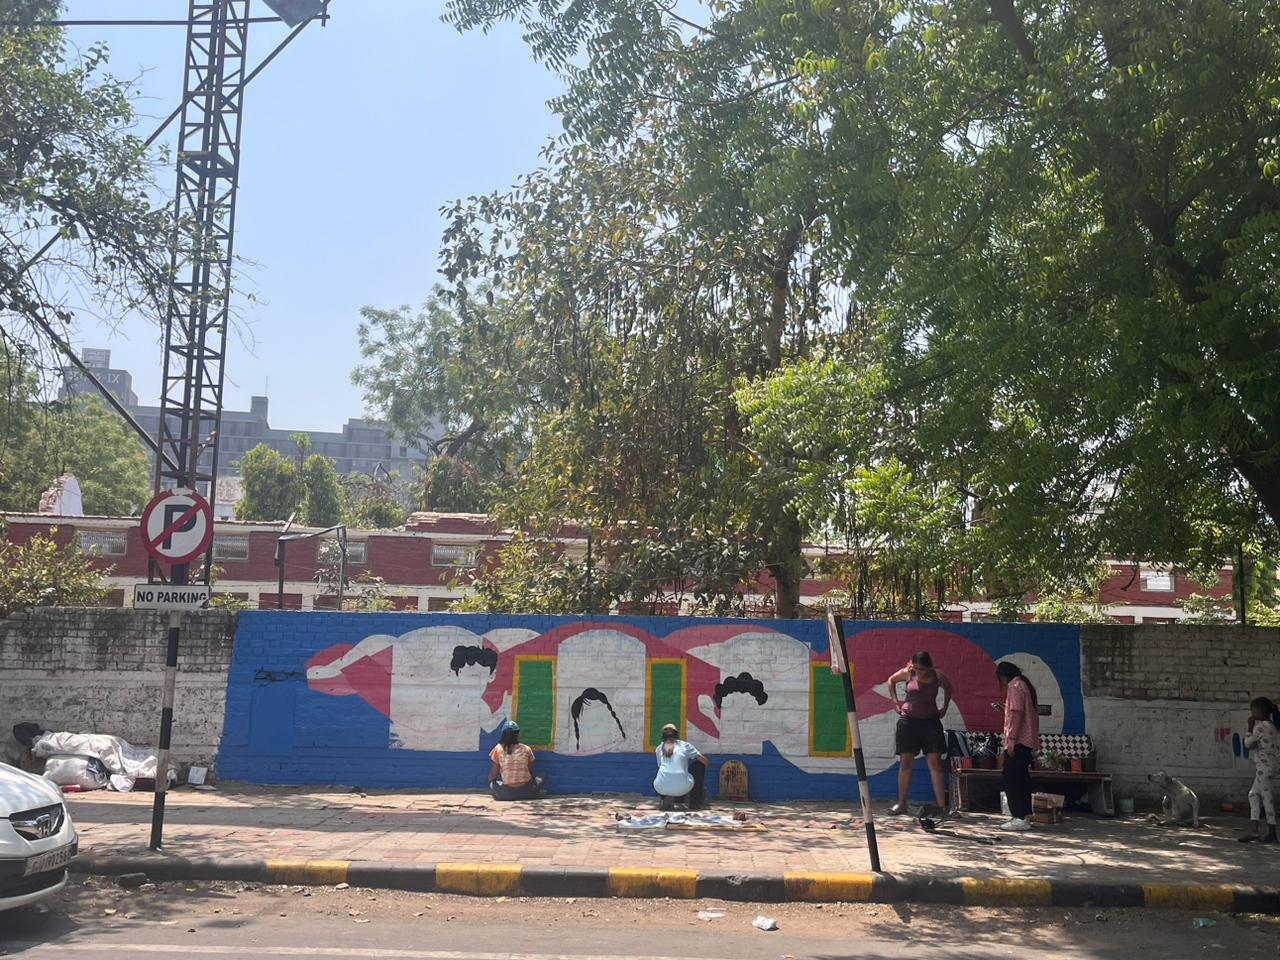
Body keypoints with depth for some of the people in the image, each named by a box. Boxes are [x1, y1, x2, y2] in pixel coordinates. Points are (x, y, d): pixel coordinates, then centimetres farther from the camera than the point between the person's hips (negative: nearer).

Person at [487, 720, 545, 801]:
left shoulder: (498, 749, 0)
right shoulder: (526, 749, 2)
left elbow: (493, 773, 5)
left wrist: (490, 781, 27)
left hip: (506, 793, -1)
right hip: (526, 790, 1)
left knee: (493, 782, 28)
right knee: (541, 779, 28)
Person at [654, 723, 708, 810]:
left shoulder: (659, 748, 19)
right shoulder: (684, 745, 13)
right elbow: (705, 761, 14)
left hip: (661, 789, 3)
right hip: (682, 788, -3)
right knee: (699, 764, 24)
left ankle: (666, 798, 11)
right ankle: (695, 802, 24)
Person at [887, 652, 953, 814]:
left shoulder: (938, 676, -4)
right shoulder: (908, 673, -5)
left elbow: (948, 688, 18)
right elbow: (891, 680, 13)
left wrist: (945, 708, 9)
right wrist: (895, 701, 5)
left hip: (931, 721, 0)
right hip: (908, 720, 0)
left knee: (935, 762, -6)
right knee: (905, 762, 1)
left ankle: (941, 805, -4)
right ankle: (901, 804, 8)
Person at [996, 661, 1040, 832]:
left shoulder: (1015, 686, -11)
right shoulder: (1027, 686, 18)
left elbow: (1017, 714, -20)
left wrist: (1012, 739, -21)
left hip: (1018, 742, -10)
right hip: (1028, 742, 10)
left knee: (1012, 781, -8)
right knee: (1022, 779, 14)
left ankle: (1020, 818, -11)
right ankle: (1025, 816, 18)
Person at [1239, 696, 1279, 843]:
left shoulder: (1260, 726, -14)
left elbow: (1248, 743, -6)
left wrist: (1250, 726, 0)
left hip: (1264, 764, -9)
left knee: (1266, 797, -4)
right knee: (1253, 794, 10)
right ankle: (1256, 829, 5)